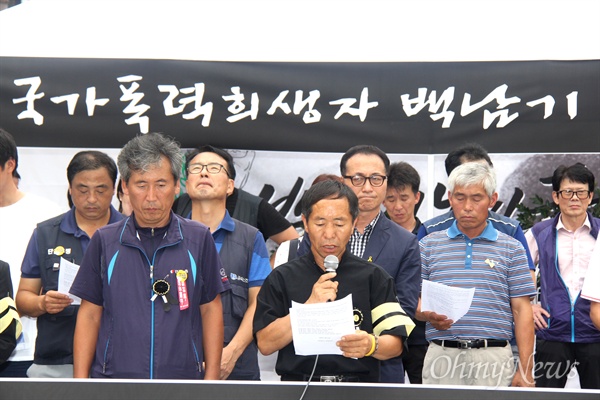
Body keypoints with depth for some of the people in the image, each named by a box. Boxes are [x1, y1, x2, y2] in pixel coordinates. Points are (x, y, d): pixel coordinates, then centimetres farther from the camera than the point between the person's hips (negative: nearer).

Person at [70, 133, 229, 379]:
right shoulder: (104, 241, 5)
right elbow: (89, 315, 8)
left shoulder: (199, 240, 3)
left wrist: (211, 377, 3)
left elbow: (210, 310, 8)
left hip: (183, 383, 0)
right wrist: (80, 379, 2)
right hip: (113, 385, 0)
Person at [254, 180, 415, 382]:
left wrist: (370, 345, -19)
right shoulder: (282, 278, 9)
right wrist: (310, 305, -9)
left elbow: (395, 343, 3)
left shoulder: (374, 277, 9)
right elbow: (265, 344, 1)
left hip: (358, 391, 2)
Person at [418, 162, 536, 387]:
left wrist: (525, 371, -2)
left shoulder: (511, 249, 8)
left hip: (494, 358, 0)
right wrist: (429, 316, -14)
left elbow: (521, 311, 5)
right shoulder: (429, 245, 11)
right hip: (442, 356, 1)